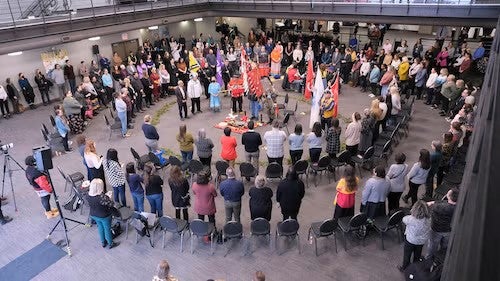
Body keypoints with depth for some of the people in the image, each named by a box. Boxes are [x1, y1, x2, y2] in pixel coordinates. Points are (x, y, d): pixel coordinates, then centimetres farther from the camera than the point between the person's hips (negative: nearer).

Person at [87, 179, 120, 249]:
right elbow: (112, 205, -25)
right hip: (104, 216, -6)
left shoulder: (88, 196, -17)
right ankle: (110, 244, 38)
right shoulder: (102, 197, -38)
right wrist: (108, 198, -7)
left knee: (100, 227, 28)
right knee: (107, 229, 17)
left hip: (93, 215, 6)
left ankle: (103, 242, 47)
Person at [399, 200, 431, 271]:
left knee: (407, 255, 19)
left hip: (411, 240, -4)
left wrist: (411, 214, -1)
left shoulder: (412, 219, -34)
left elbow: (404, 219, -13)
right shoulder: (429, 218, -20)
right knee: (417, 255, 27)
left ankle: (404, 268, 38)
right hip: (422, 241, 4)